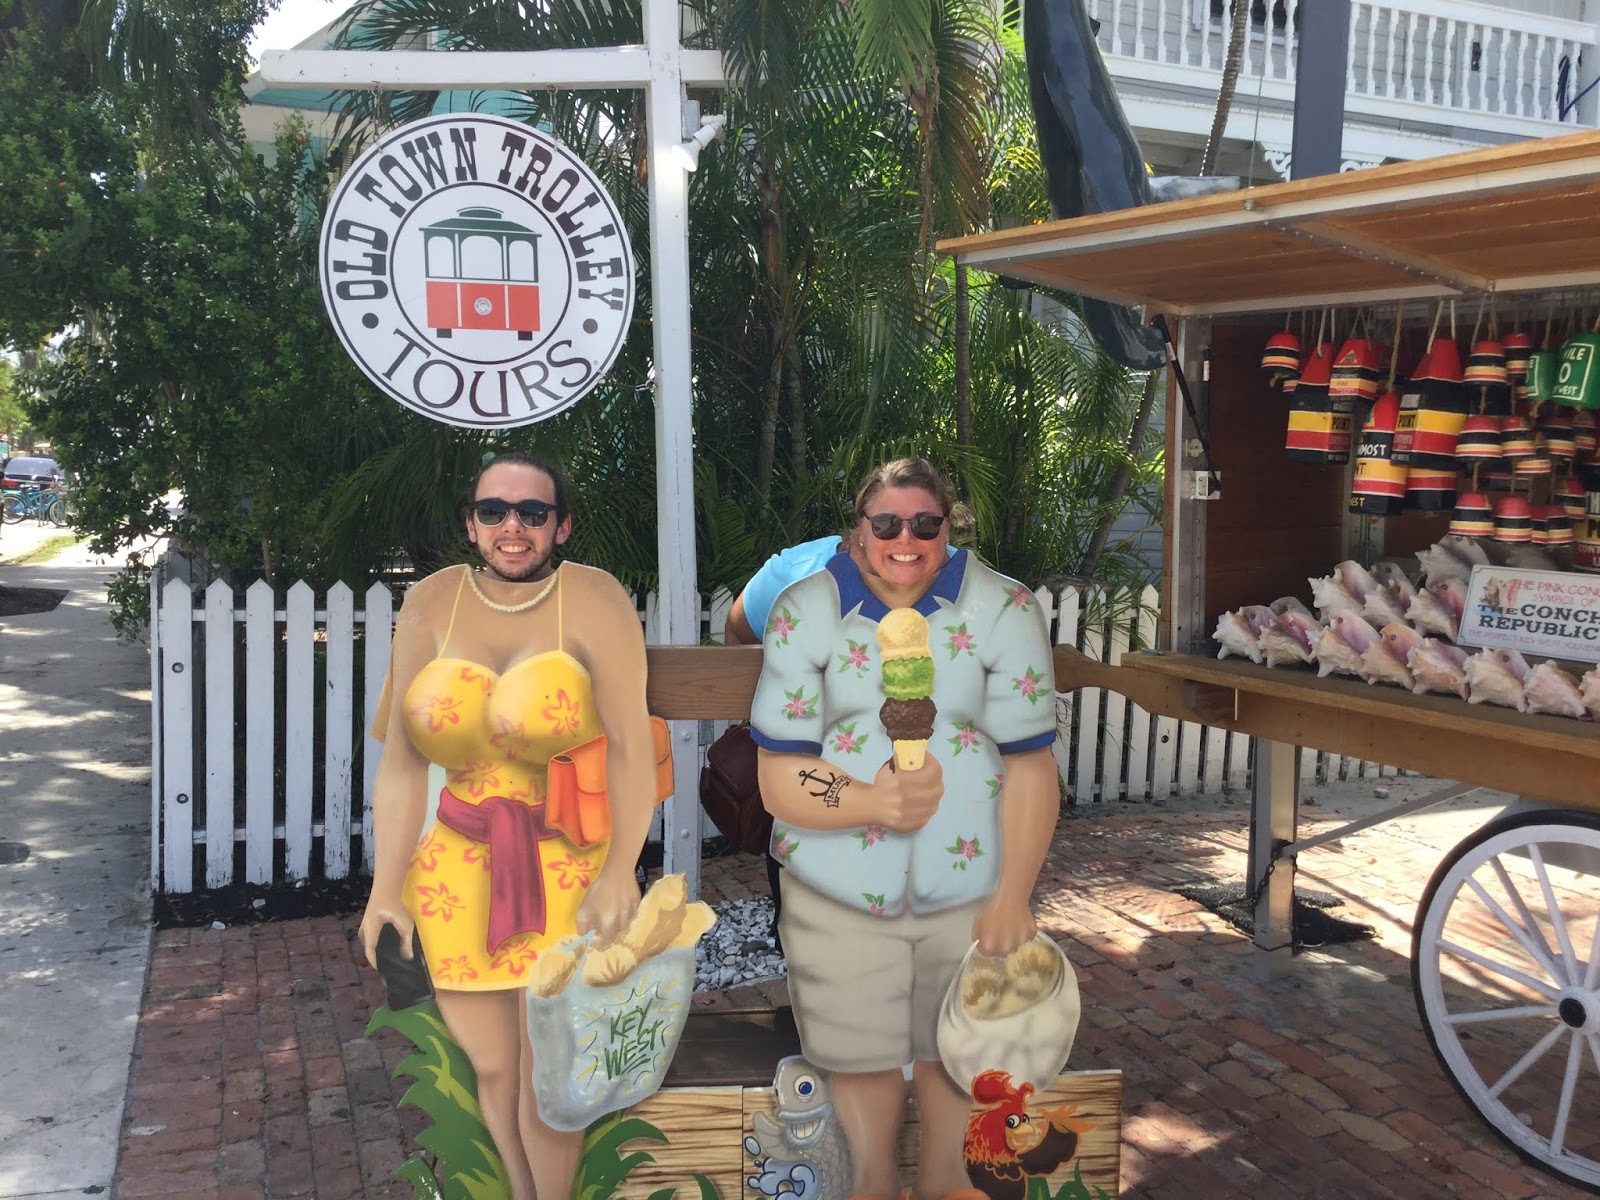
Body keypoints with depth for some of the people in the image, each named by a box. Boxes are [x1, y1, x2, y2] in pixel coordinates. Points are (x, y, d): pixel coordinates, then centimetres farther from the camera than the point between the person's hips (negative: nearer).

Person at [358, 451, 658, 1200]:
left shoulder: (593, 602, -10)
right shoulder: (430, 606, 1)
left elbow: (630, 746, -16)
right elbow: (402, 762, -1)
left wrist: (619, 874, -23)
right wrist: (387, 888, -4)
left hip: (565, 864, -3)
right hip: (457, 868, 3)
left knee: (547, 1080, 1)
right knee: (492, 1069, 12)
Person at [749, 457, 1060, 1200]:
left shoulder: (1004, 610, -5)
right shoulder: (805, 613, -5)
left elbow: (1029, 766, -4)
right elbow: (779, 779, -7)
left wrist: (1013, 895, -8)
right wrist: (872, 801, -24)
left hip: (969, 884, 0)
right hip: (839, 890, 0)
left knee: (953, 1045, 15)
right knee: (860, 1051, 12)